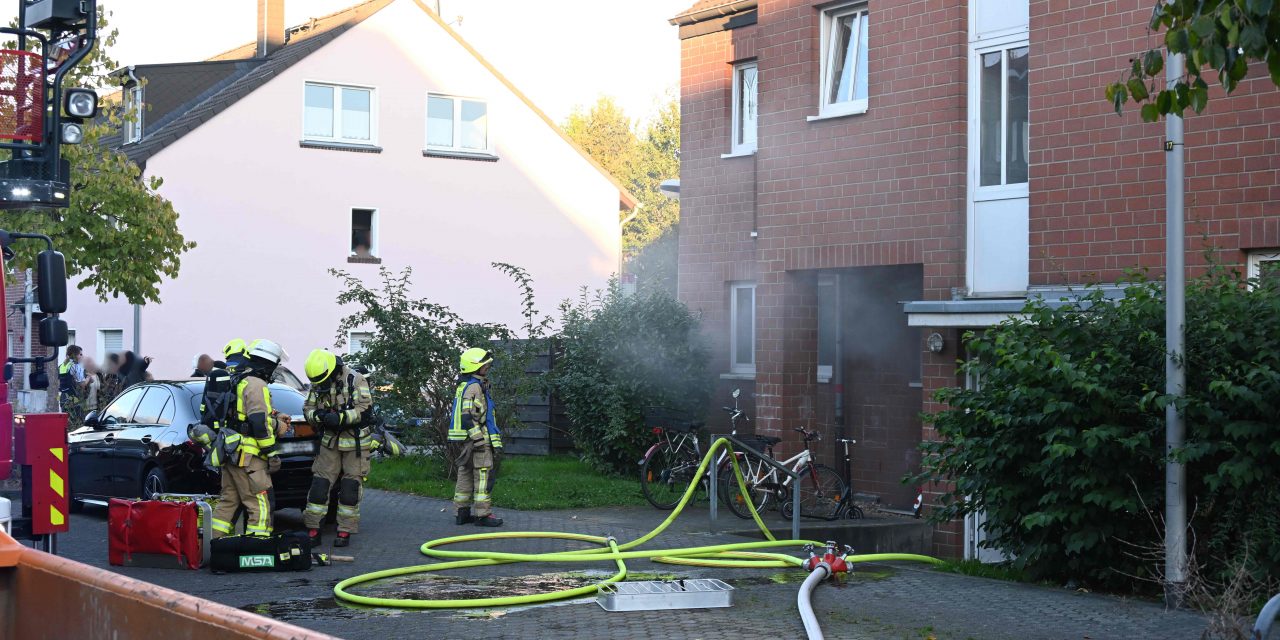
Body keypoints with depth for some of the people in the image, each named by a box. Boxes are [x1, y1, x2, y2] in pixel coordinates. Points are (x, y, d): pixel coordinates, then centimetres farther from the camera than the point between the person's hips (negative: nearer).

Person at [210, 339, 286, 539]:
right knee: (259, 505, -9)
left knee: (228, 500, 15)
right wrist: (272, 453, -17)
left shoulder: (235, 383, 19)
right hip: (248, 456, -10)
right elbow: (259, 423, -20)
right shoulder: (256, 385, -13)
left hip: (230, 453, 10)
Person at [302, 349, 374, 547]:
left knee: (350, 487, -2)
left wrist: (341, 417, -29)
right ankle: (313, 530, 4)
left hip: (355, 442, -4)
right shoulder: (317, 385, 3)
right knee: (319, 484, -1)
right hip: (330, 442, 5)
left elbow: (365, 410, -17)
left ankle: (345, 532, 6)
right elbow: (307, 409, 5)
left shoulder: (354, 380, -13)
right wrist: (317, 415, -18)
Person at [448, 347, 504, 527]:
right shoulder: (474, 387, -15)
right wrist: (479, 440, -22)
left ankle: (463, 512, 18)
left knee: (465, 475, 13)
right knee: (483, 477, -6)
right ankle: (482, 514, -5)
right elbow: (467, 417, -23)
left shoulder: (464, 386, 17)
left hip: (466, 439, 10)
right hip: (478, 438, -10)